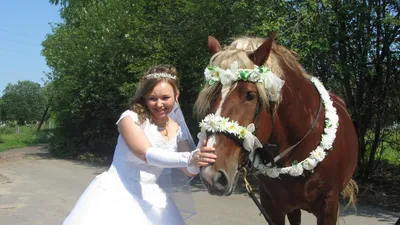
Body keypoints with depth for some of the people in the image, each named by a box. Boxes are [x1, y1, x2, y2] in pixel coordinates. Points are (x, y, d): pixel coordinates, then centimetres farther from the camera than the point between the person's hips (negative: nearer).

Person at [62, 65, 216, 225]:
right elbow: (146, 154, -26)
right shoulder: (130, 118, -11)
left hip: (150, 199, 5)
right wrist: (188, 158, -39)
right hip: (116, 194, -4)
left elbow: (190, 171, 0)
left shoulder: (178, 131, 4)